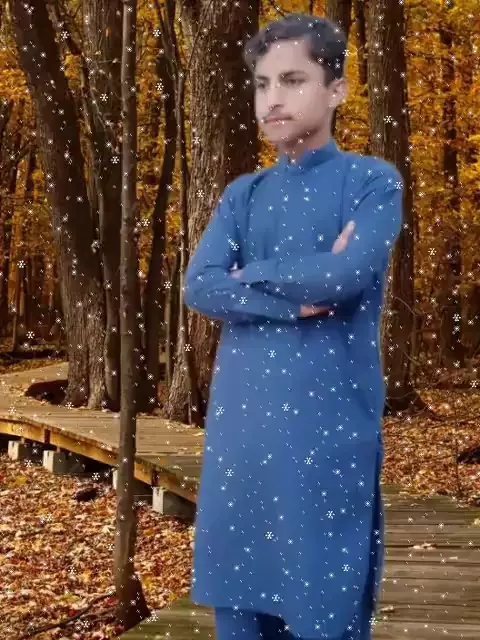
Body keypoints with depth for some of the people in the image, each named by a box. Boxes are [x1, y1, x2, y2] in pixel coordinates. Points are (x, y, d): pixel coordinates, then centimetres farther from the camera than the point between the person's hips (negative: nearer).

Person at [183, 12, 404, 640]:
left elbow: (349, 274, -16)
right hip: (241, 423, 5)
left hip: (330, 425, -4)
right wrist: (300, 297, -11)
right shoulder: (243, 194, 13)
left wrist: (250, 276, -4)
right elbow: (199, 287, -1)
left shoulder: (373, 182, 0)